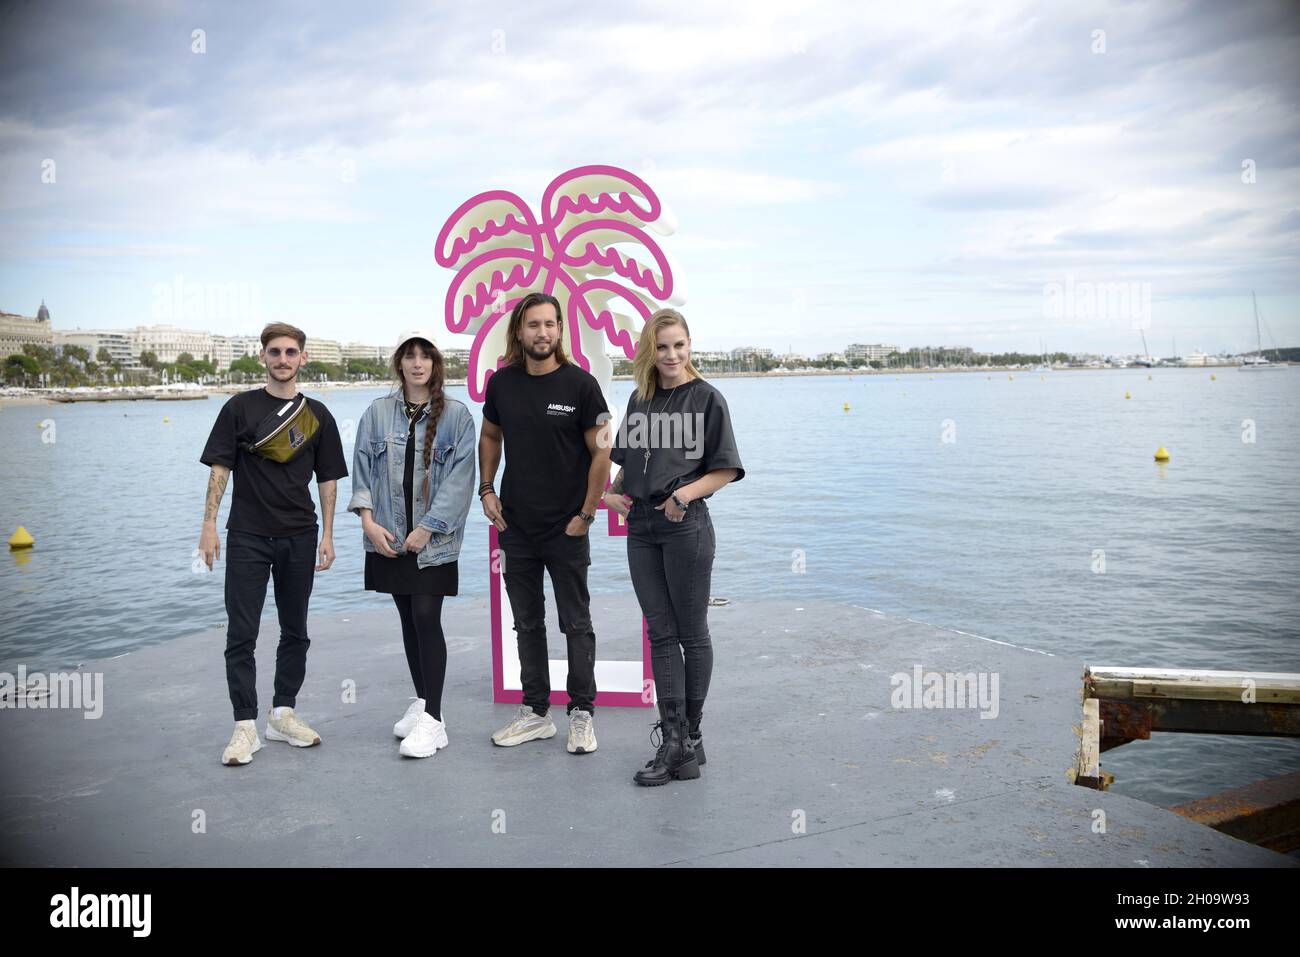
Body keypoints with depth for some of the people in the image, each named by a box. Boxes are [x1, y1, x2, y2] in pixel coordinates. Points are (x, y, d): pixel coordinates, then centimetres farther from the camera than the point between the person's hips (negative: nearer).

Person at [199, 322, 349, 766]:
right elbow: (220, 468, 0)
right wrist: (209, 526, -7)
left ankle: (283, 713, 23)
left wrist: (327, 535, 3)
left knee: (295, 631, 10)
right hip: (247, 536, -2)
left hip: (299, 537, 3)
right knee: (241, 634, -2)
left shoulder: (316, 415, 6)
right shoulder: (240, 408, 1)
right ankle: (245, 726, 5)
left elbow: (327, 479, 8)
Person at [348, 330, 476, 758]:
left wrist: (428, 528, -14)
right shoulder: (378, 412, 5)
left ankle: (433, 720, -4)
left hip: (433, 539, -4)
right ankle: (422, 703, 27)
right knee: (409, 619, 13)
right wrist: (368, 519, -6)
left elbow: (459, 478, -9)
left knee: (427, 618, -8)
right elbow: (362, 466, 6)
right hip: (389, 537, 4)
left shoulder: (456, 415, -4)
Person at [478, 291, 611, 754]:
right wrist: (486, 490, 6)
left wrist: (586, 514, -11)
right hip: (516, 527, 4)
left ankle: (582, 714, 16)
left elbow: (601, 452, -8)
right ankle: (535, 712, 26)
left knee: (576, 624, 5)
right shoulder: (501, 383, 2)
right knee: (527, 624, 13)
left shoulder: (580, 384, -10)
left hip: (566, 529, -4)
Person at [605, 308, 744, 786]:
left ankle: (691, 735, 17)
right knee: (660, 634, 6)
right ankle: (674, 741, 11)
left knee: (692, 634, 5)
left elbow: (726, 469, -5)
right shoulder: (640, 399, 13)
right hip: (641, 527, 5)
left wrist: (685, 494, -18)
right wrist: (612, 493, 4)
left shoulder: (706, 398, -3)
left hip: (686, 527, -5)